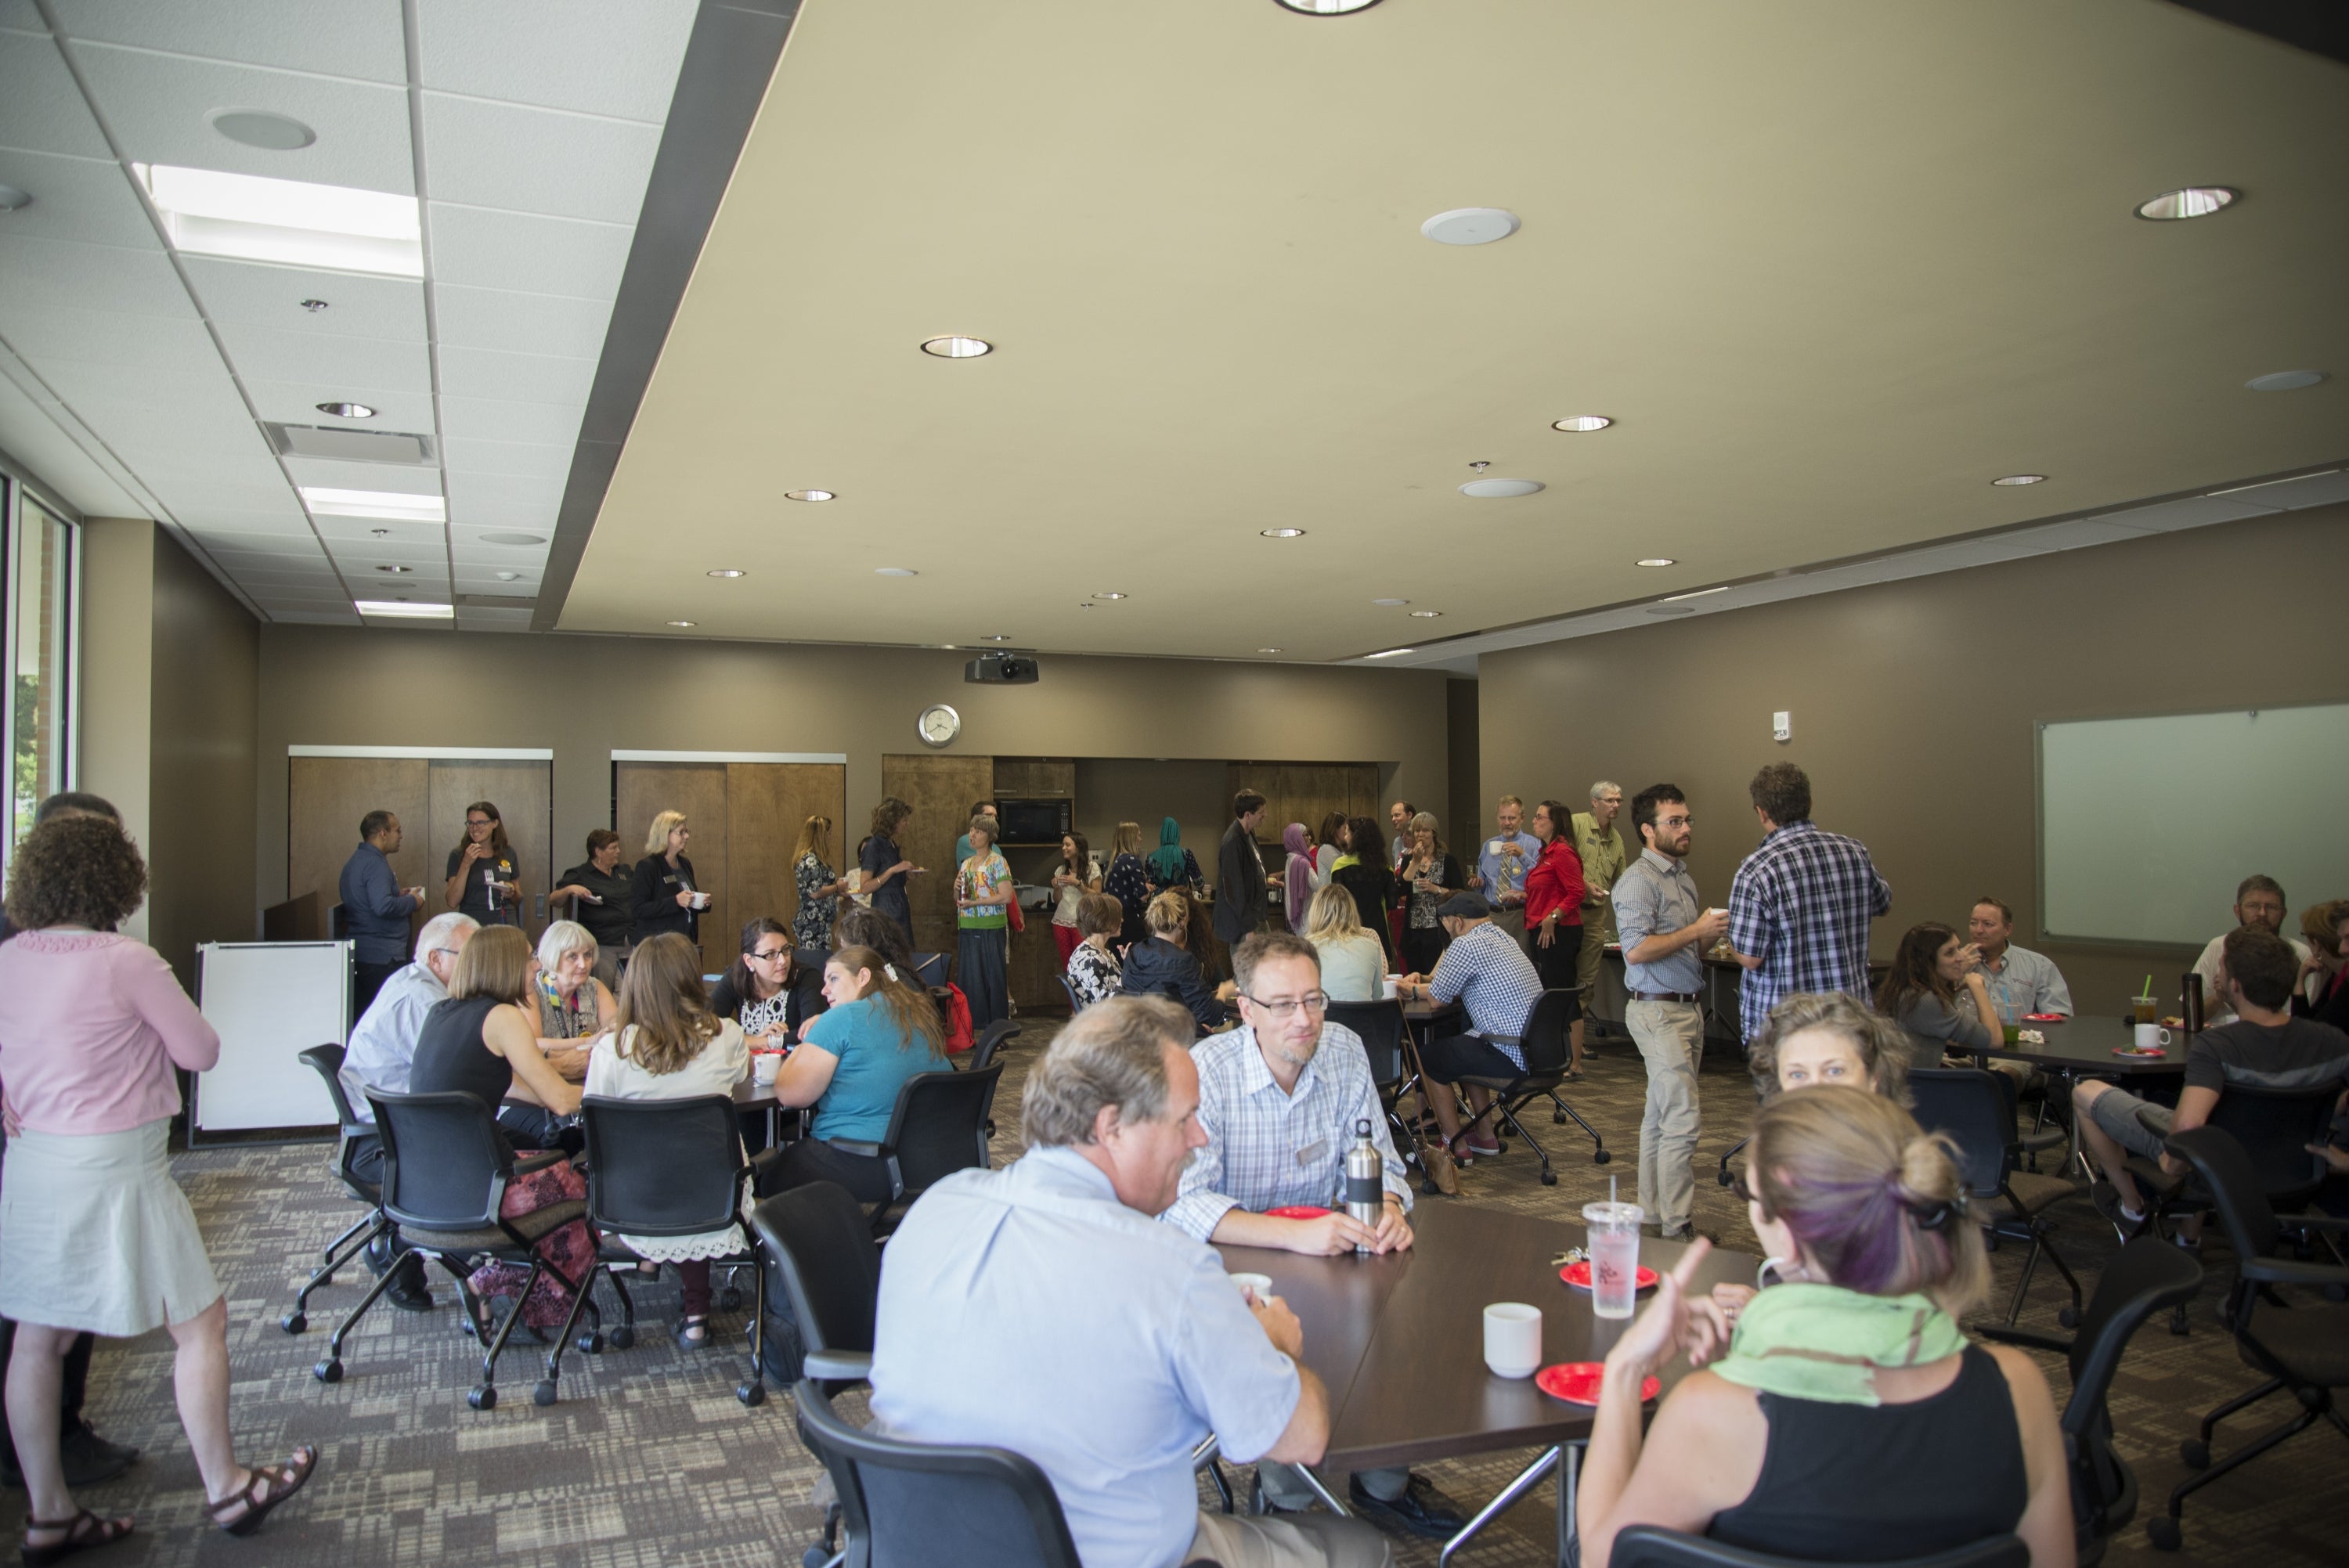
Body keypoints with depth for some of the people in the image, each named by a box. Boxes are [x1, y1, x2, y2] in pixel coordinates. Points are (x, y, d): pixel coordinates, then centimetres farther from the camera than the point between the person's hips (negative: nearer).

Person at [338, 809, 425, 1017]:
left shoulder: (356, 860, 16)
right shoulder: (375, 864, -15)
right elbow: (383, 906, -28)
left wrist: (398, 895, 16)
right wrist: (412, 902, -11)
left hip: (359, 953, 10)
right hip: (382, 957, -10)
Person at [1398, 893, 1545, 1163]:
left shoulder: (1466, 945, -14)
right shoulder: (1501, 936, 15)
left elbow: (1438, 995, -3)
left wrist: (1414, 991, 17)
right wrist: (1420, 982, 25)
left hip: (1513, 1058, -9)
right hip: (1538, 1048, 9)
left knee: (1426, 1057, 7)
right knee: (1458, 1046, 30)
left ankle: (1455, 1146, 13)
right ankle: (1485, 1137, 33)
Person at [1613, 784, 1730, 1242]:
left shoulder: (1683, 877, 17)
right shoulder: (1639, 880, -13)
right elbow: (1637, 949, -23)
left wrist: (1711, 934, 2)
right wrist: (1697, 931, -18)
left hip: (1688, 1008, 9)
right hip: (1659, 1010, -9)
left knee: (1660, 1115, 13)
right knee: (1683, 1119, -12)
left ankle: (1653, 1212, 19)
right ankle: (1675, 1230, -8)